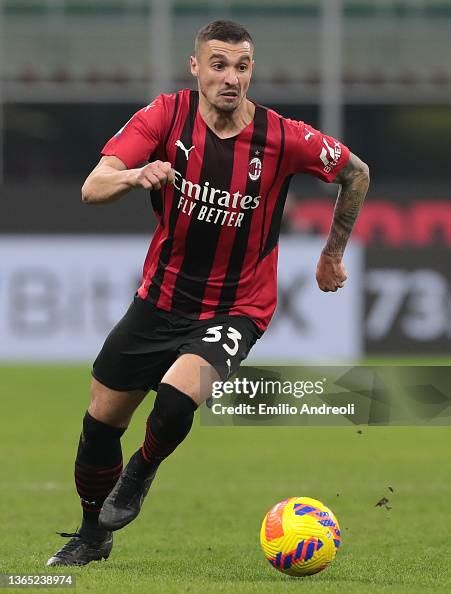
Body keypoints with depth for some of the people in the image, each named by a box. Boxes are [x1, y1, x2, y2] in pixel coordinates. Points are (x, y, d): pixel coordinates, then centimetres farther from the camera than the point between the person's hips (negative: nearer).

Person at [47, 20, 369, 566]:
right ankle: (92, 536, 36)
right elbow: (92, 189, -21)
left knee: (177, 397, -30)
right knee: (102, 418, 9)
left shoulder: (283, 138, -15)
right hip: (160, 298, 3)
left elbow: (356, 174, 4)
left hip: (235, 310, -3)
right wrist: (137, 174, -42)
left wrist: (333, 254, 12)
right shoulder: (166, 116, -12)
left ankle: (142, 470, 6)